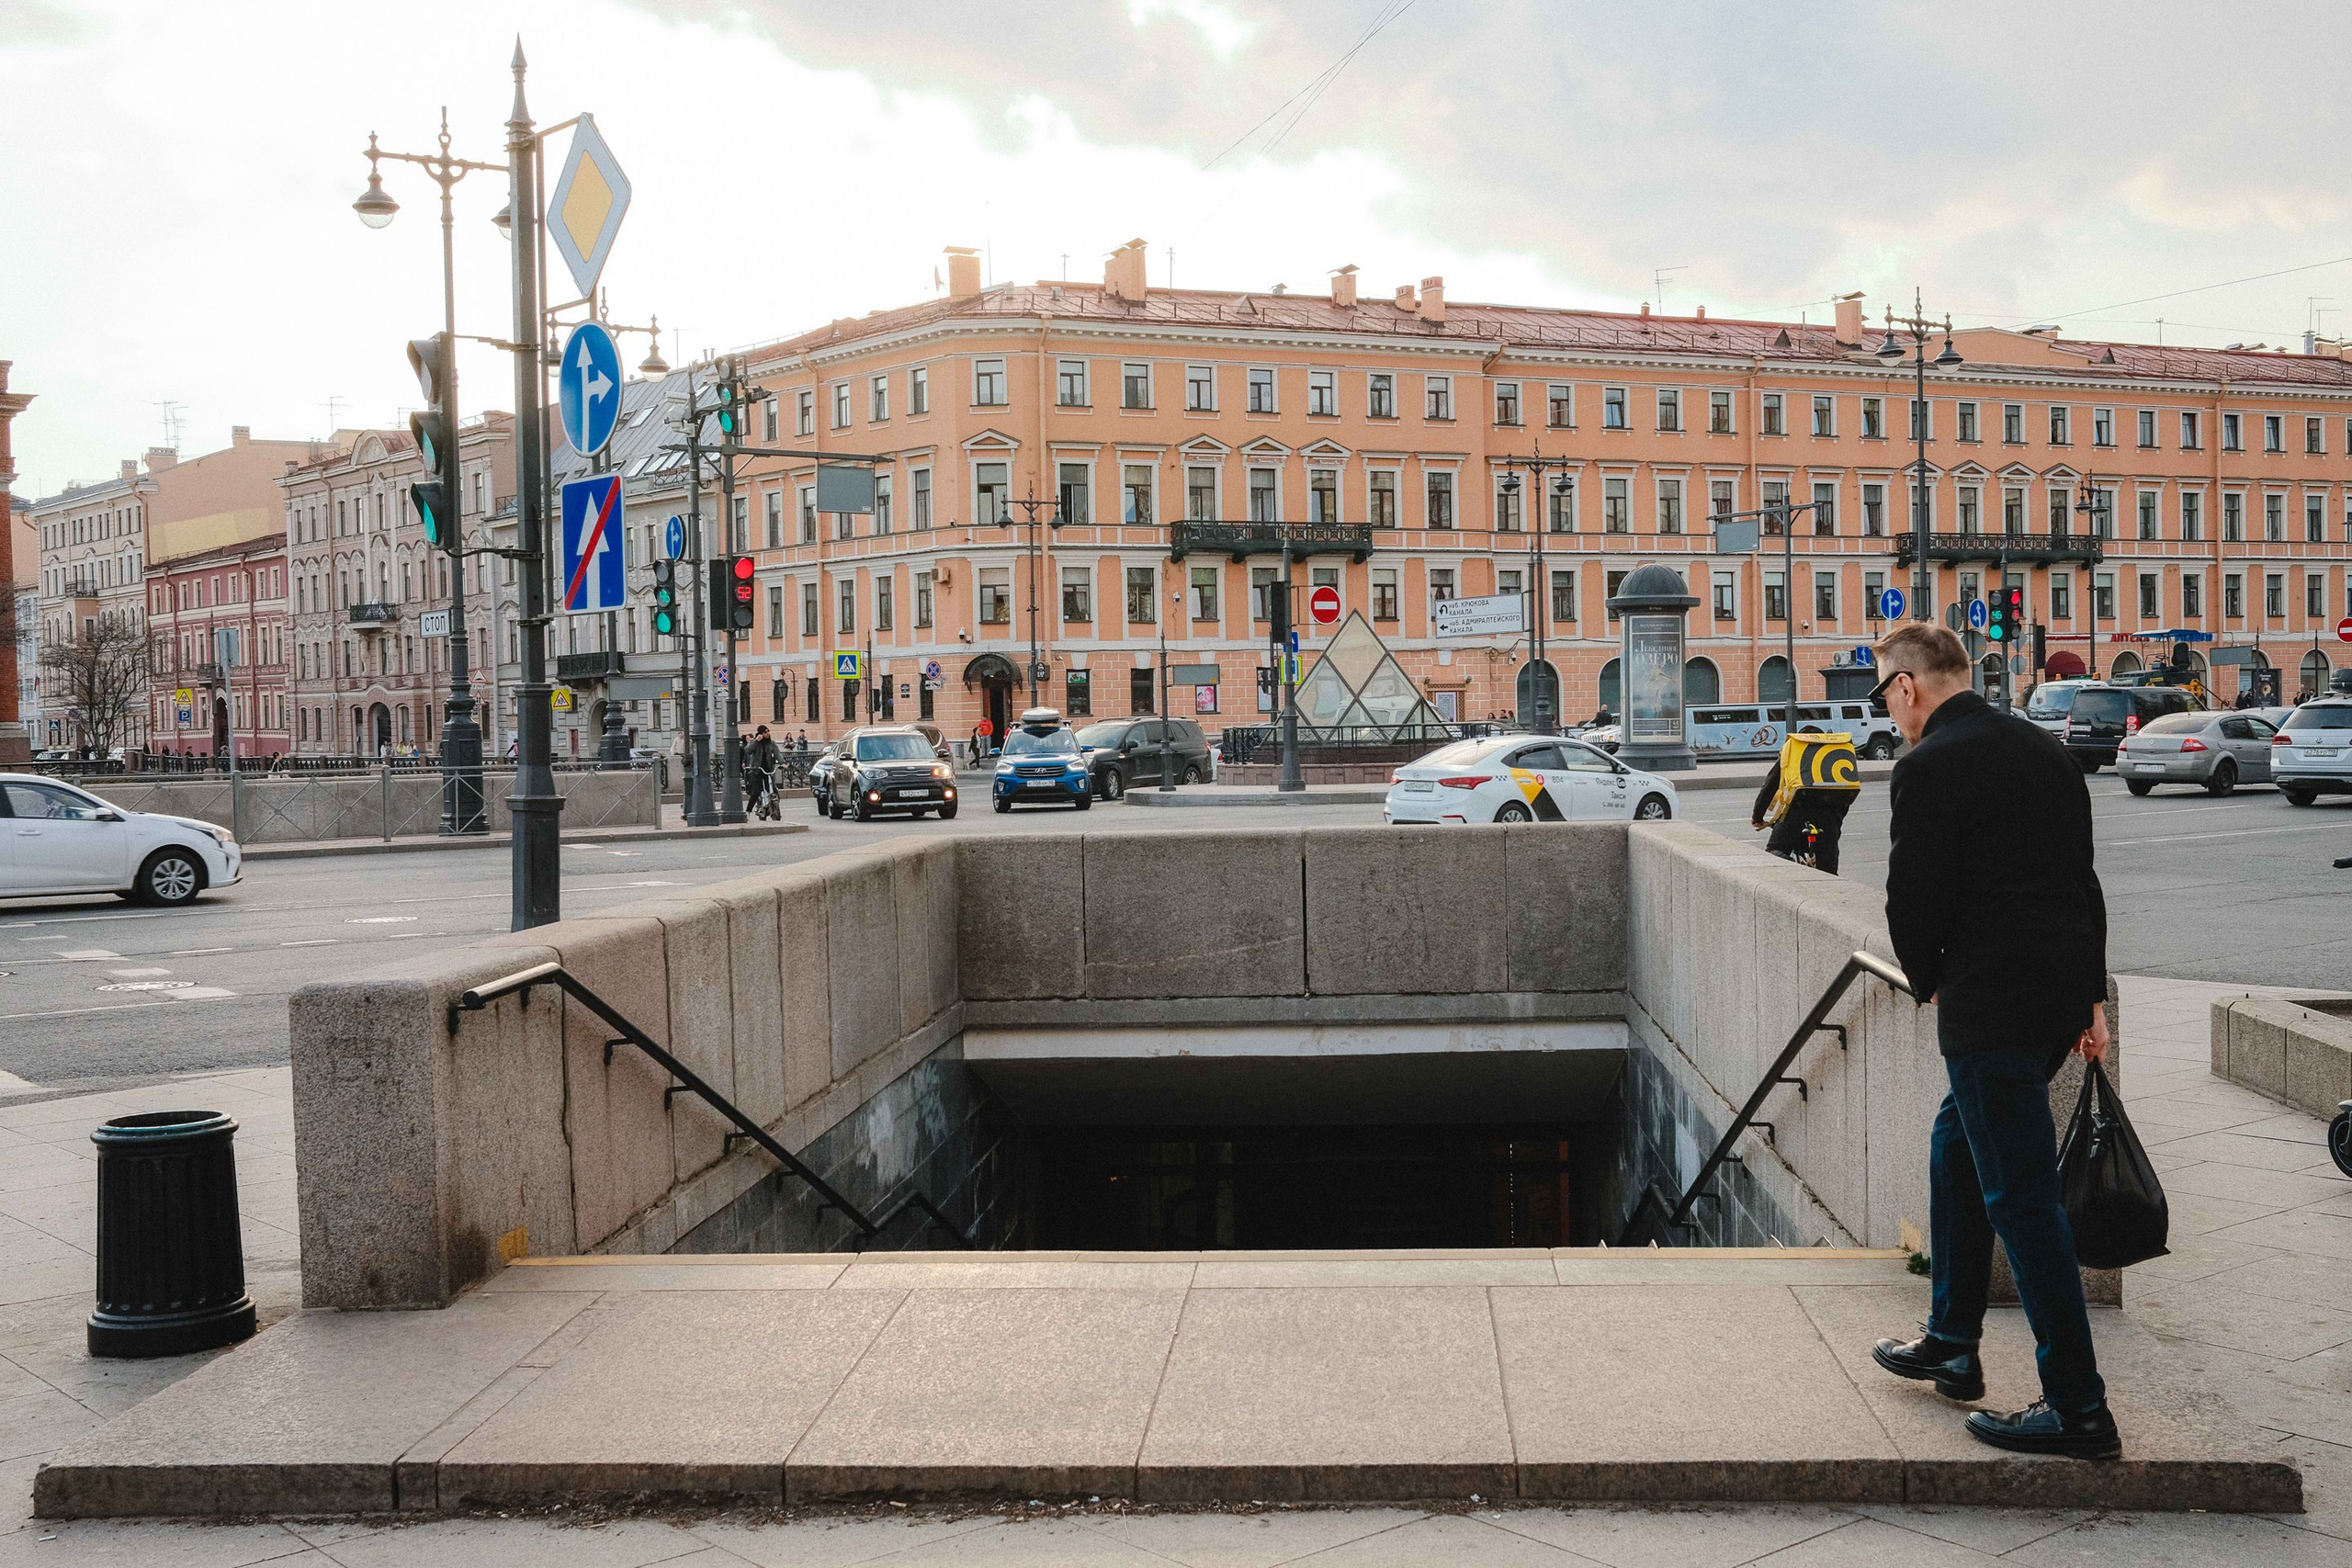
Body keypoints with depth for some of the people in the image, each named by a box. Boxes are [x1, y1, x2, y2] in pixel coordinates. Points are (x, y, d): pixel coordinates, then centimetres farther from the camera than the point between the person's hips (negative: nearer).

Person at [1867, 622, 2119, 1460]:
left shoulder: (1927, 768, -14)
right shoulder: (2045, 748, 13)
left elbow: (1915, 898, -14)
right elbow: (2082, 877, 16)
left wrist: (1928, 982, 5)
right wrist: (2090, 994, 20)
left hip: (1990, 1005, -9)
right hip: (2061, 989, 9)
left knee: (2021, 1195, -2)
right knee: (1958, 1147, 22)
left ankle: (2078, 1407, 5)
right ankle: (1951, 1345, 33)